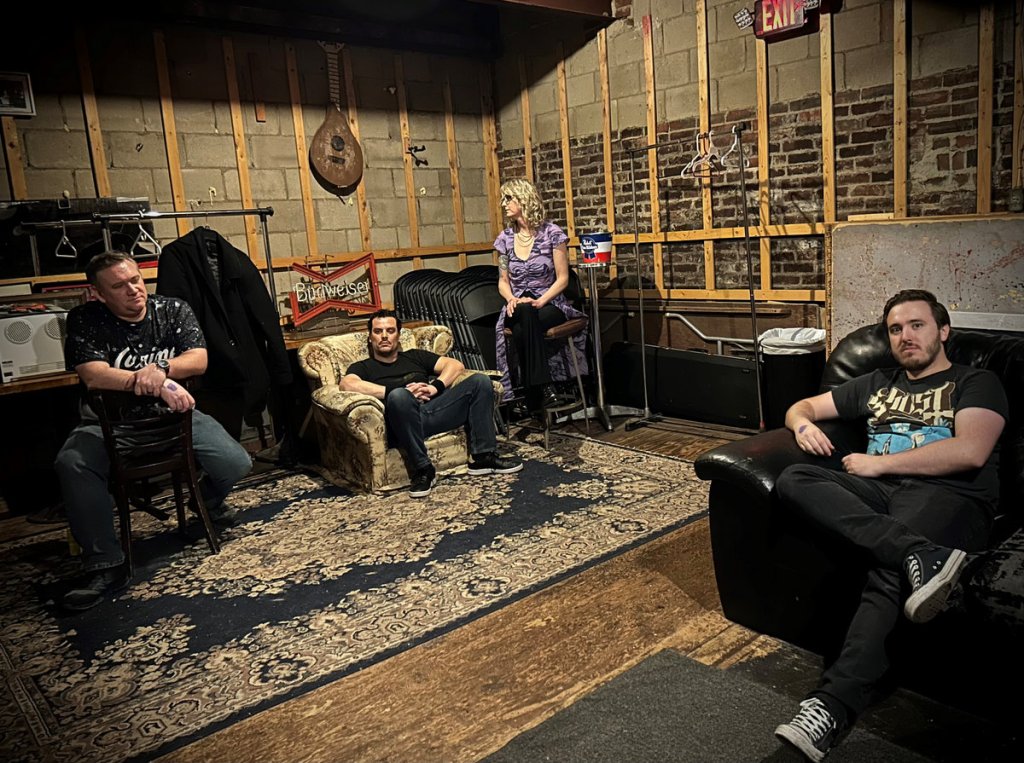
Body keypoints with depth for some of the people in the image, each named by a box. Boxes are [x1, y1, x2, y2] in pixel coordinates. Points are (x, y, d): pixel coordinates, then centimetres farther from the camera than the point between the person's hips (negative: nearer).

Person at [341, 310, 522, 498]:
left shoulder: (415, 356, 30)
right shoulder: (363, 367, 19)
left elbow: (456, 365, 17)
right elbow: (347, 384, -6)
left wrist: (435, 387, -3)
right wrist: (393, 391, -13)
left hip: (434, 409, 4)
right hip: (405, 421, -4)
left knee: (479, 381, -9)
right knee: (399, 395, -37)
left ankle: (484, 456, -12)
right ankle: (423, 469, -27)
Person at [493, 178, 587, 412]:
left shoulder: (551, 233, -3)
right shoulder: (505, 238, 9)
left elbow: (562, 278, -4)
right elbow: (503, 281, 13)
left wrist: (540, 301, -18)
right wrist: (511, 299, -9)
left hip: (550, 304, -2)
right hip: (518, 308, 3)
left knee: (522, 328, -36)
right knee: (525, 314, -36)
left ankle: (534, 392, -29)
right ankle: (542, 389, -36)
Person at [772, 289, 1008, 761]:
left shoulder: (976, 384, 15)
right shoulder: (876, 384, 30)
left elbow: (970, 451, -5)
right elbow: (802, 406, 34)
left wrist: (878, 463, -4)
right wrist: (804, 425, 7)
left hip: (947, 494, -5)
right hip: (880, 492, 5)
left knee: (888, 571, -38)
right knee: (793, 480, -27)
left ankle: (833, 706, -49)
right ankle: (919, 556, -43)